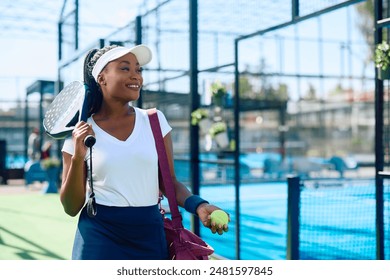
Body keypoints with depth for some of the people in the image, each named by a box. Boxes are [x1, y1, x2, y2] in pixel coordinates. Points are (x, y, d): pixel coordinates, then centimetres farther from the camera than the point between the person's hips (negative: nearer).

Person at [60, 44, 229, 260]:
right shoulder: (80, 133, -3)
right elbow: (71, 207, -3)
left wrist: (198, 205, -12)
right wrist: (78, 157, -15)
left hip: (150, 236, 2)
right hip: (101, 237, -2)